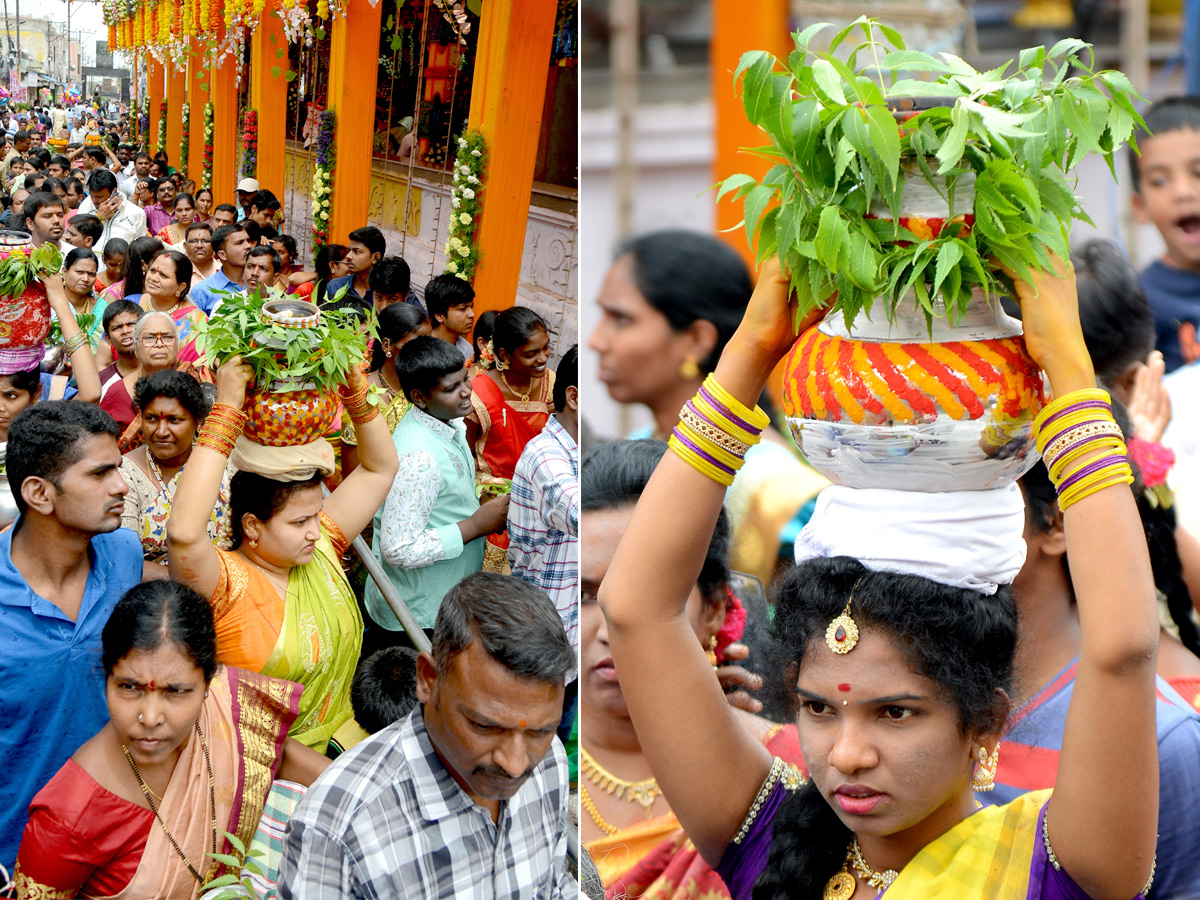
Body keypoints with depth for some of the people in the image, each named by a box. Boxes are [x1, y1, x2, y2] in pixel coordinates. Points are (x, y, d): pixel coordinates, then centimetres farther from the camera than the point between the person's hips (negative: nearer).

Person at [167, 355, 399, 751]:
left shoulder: (321, 548, 5)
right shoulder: (226, 582, -15)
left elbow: (380, 467, 12)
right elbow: (184, 532, -37)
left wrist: (353, 383, -2)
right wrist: (227, 408, -33)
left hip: (343, 739, 7)